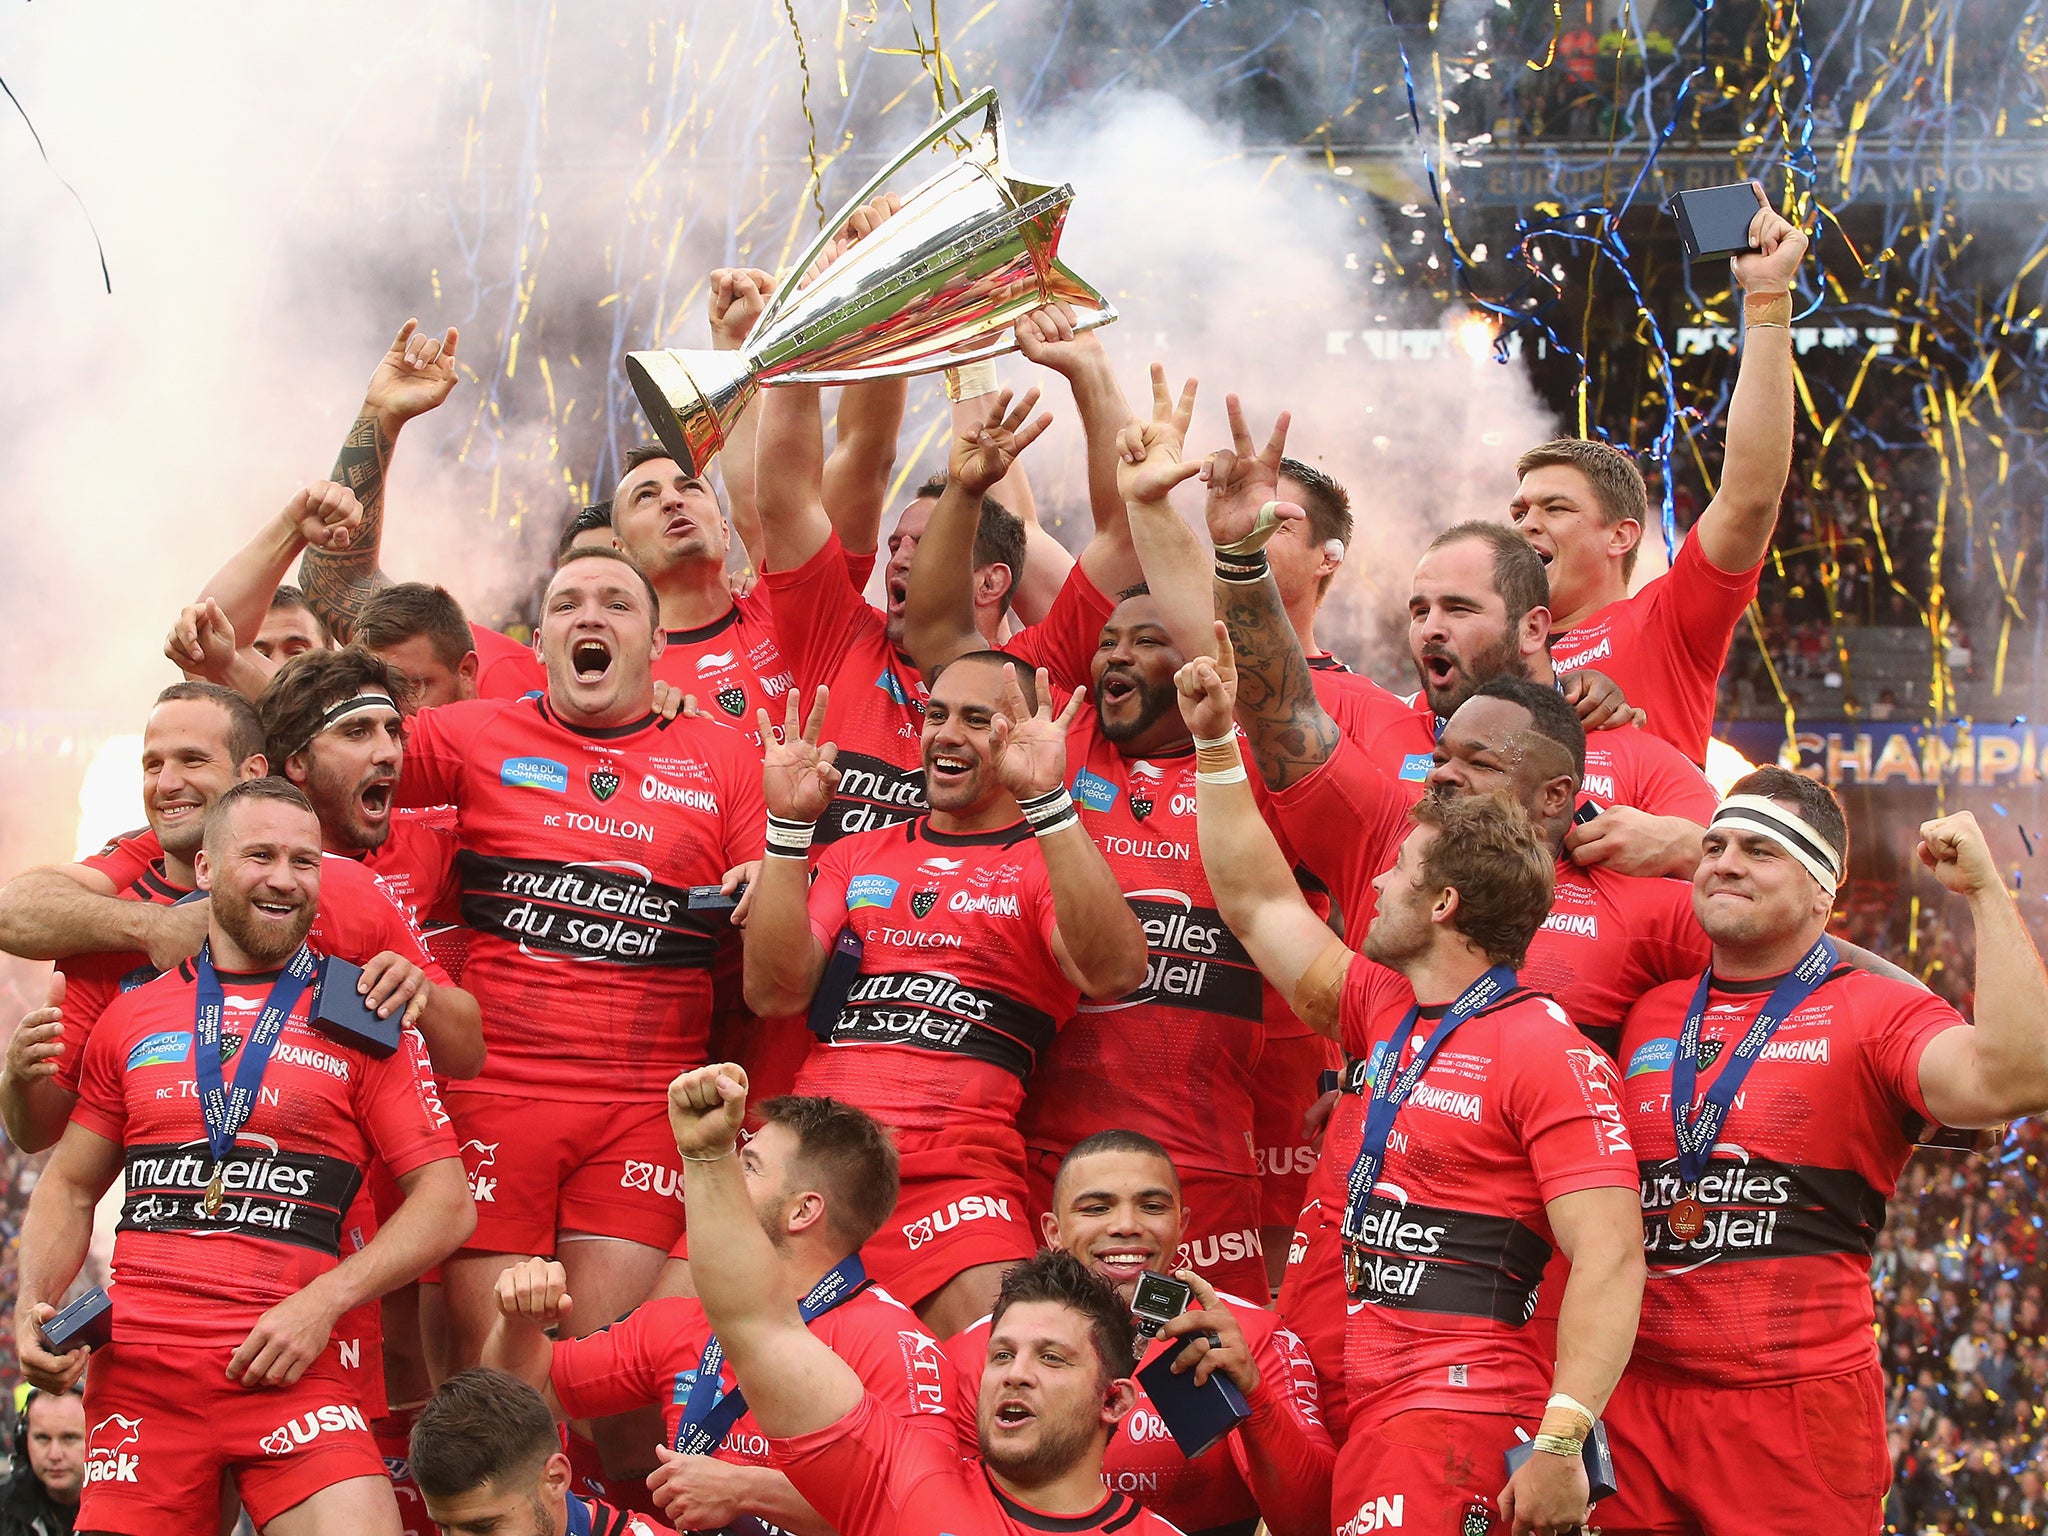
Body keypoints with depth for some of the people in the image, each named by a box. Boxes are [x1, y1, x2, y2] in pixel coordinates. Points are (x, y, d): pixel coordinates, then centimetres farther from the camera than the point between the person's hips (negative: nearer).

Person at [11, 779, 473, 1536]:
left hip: (287, 1373, -2)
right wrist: (33, 1305, 3)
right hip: (136, 1374, 2)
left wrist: (323, 1302, -10)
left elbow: (445, 1201, 2)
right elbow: (70, 1185, 21)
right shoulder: (132, 1019, 14)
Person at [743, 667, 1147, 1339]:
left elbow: (1113, 972, -14)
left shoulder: (1048, 862, 9)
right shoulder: (858, 856, 22)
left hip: (952, 1166, -4)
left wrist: (1047, 800, -20)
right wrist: (789, 825, 0)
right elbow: (775, 992, 8)